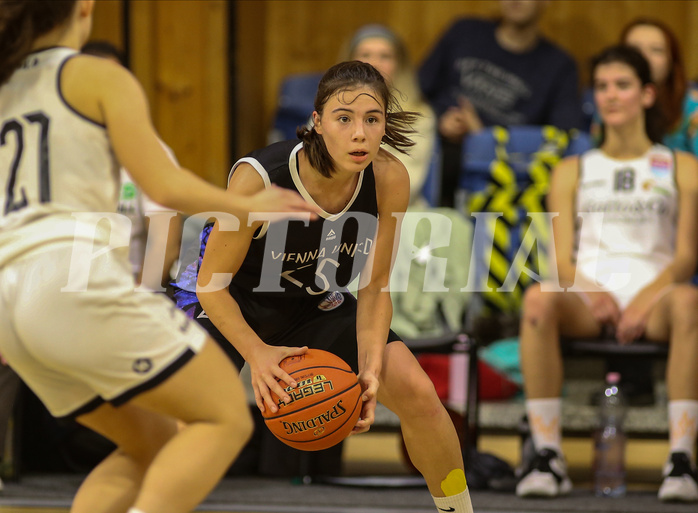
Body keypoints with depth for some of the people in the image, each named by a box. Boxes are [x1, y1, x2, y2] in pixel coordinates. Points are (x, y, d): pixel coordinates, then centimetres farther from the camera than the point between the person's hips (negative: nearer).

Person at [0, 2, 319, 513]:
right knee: (225, 416, 0)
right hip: (78, 279, -7)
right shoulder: (99, 77, 3)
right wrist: (248, 207, 8)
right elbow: (165, 187, -5)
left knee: (151, 445, 19)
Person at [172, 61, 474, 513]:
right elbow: (212, 284, -23)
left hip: (317, 306, 4)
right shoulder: (257, 178, -34)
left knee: (417, 393, -12)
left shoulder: (389, 180, -22)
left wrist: (371, 369, -25)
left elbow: (374, 287, -11)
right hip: (232, 308, -3)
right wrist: (257, 354, -37)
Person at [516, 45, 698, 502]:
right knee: (539, 298, -36)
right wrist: (593, 293, -15)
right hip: (586, 297, 1)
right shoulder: (572, 172, 22)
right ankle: (548, 458, -37)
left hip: (653, 296, -1)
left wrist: (645, 300, -16)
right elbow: (560, 259, 10)